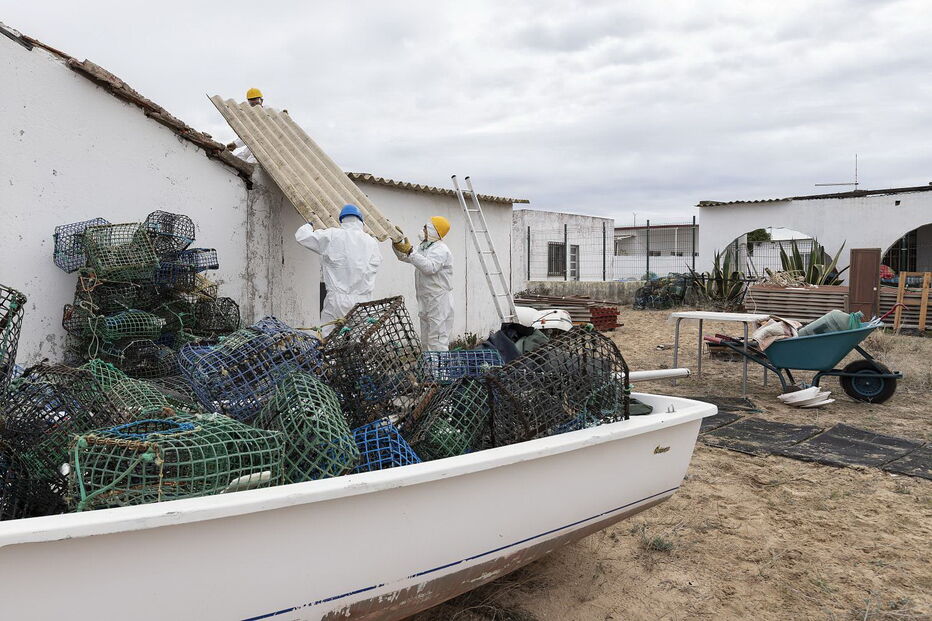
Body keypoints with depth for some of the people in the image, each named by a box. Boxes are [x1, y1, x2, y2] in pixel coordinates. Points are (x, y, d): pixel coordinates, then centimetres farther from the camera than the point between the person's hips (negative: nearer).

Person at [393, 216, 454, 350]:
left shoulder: (441, 250, -14)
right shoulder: (423, 247, 17)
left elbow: (429, 267, -30)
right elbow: (403, 257, 17)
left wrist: (410, 252, -33)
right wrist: (397, 243, 0)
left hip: (439, 302, -10)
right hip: (425, 301, 10)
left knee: (437, 340, -11)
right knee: (426, 340, 16)